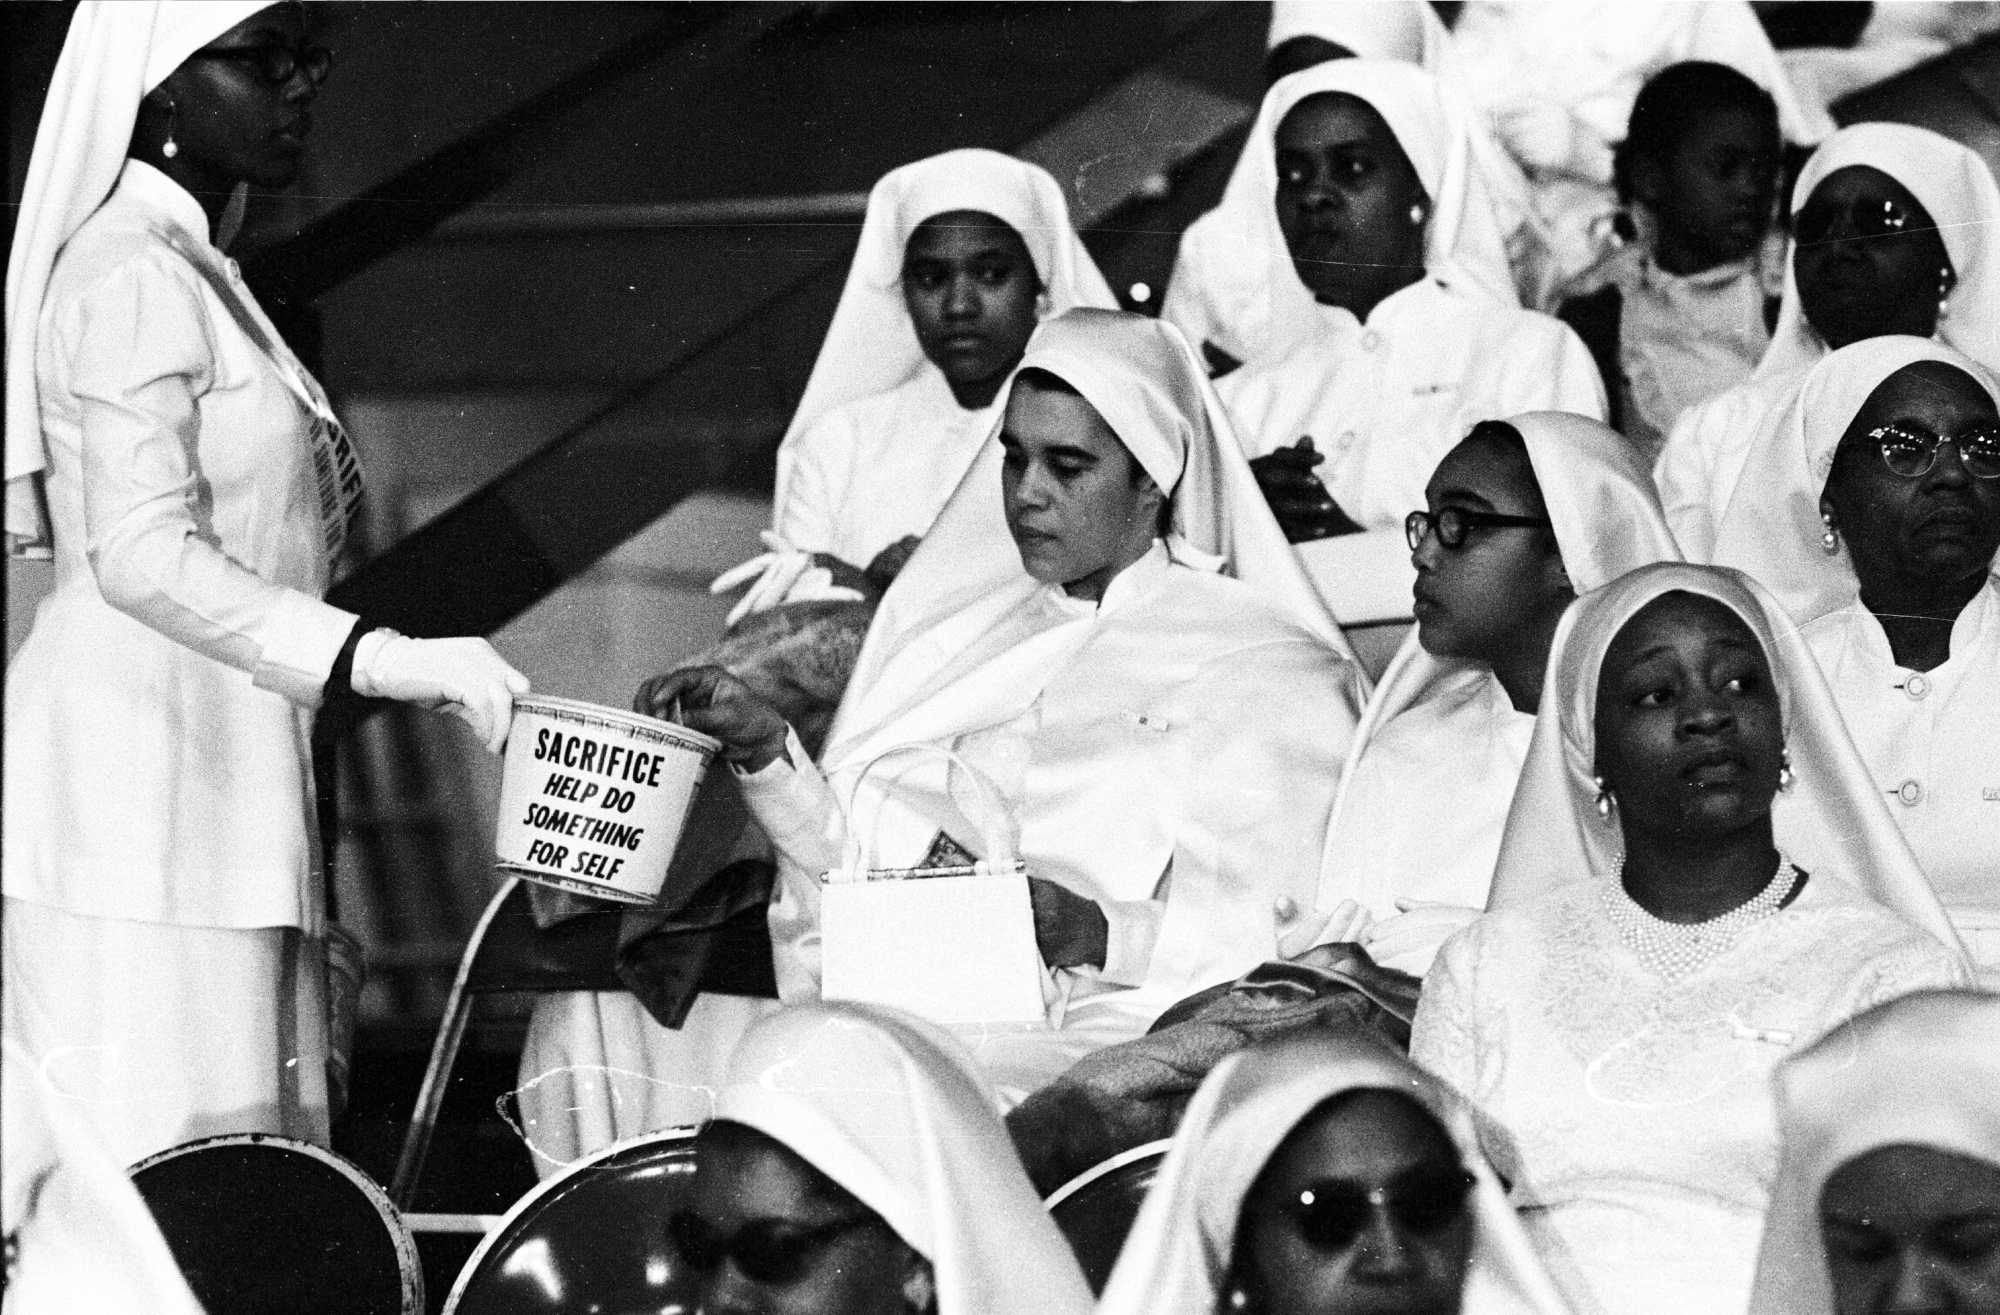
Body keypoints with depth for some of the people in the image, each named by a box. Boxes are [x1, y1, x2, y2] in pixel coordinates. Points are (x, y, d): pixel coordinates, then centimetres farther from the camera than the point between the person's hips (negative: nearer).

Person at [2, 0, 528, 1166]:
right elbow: (142, 557, -23)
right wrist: (383, 658, -31)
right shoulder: (132, 275, -11)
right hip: (139, 774, -10)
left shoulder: (196, 276, 21)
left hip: (222, 783, 10)